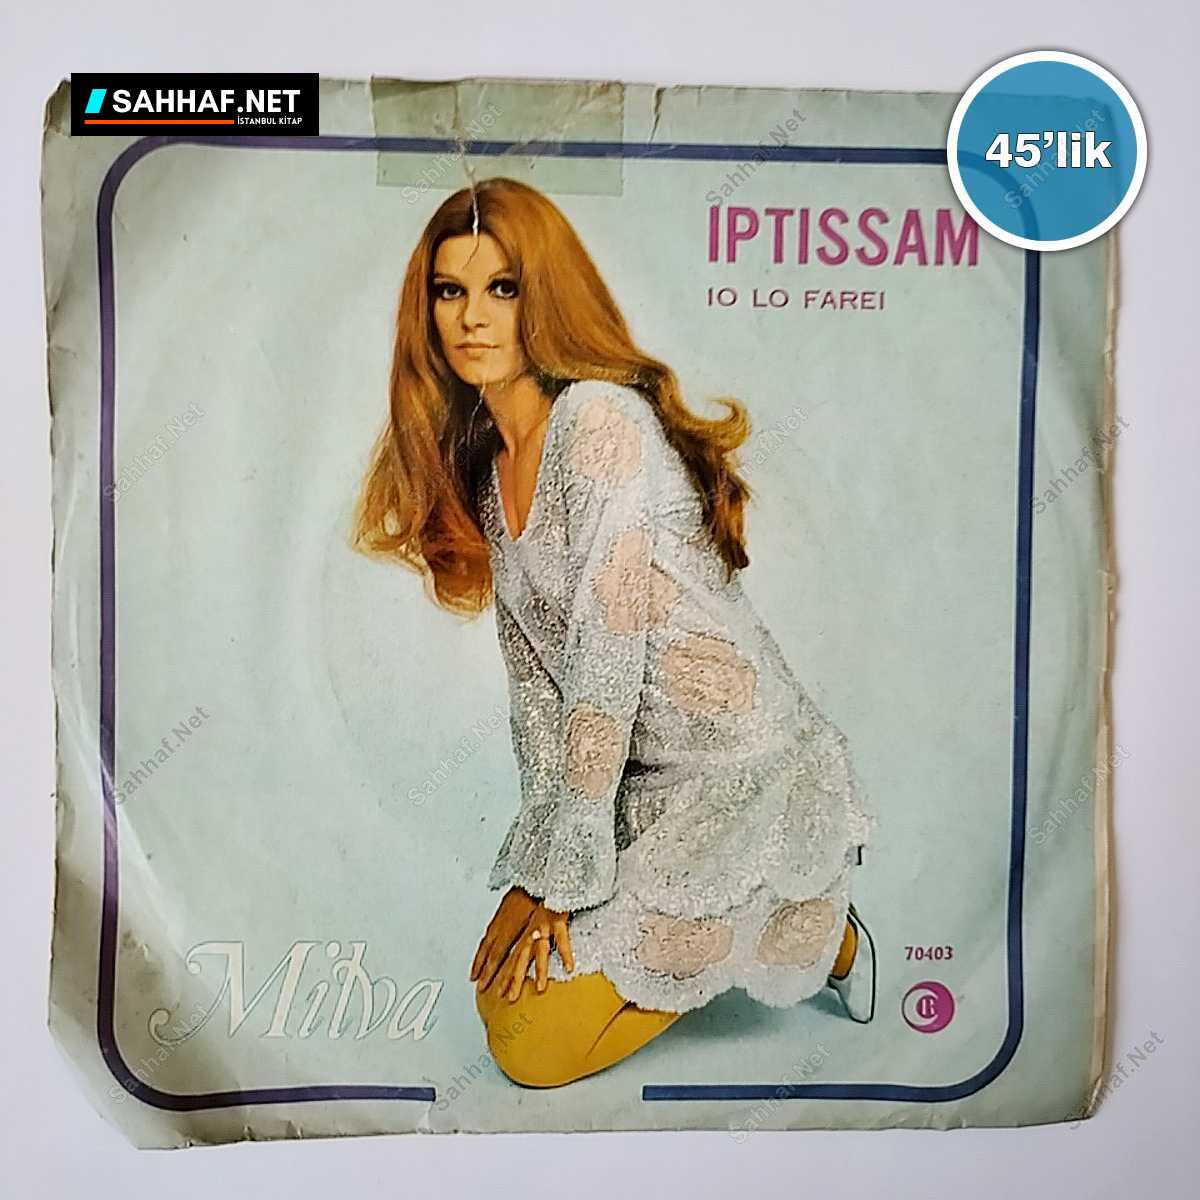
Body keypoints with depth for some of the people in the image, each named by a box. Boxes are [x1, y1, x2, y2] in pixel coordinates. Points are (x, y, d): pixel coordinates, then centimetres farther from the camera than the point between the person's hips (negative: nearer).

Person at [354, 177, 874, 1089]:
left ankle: (815, 933, 13)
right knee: (507, 985, 11)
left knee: (535, 1043, -4)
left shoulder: (602, 419, -19)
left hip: (749, 776, -8)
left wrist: (558, 876, -15)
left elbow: (607, 661, -22)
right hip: (644, 783, 8)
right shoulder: (486, 462, 8)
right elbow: (534, 671, 5)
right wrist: (541, 861, -1)